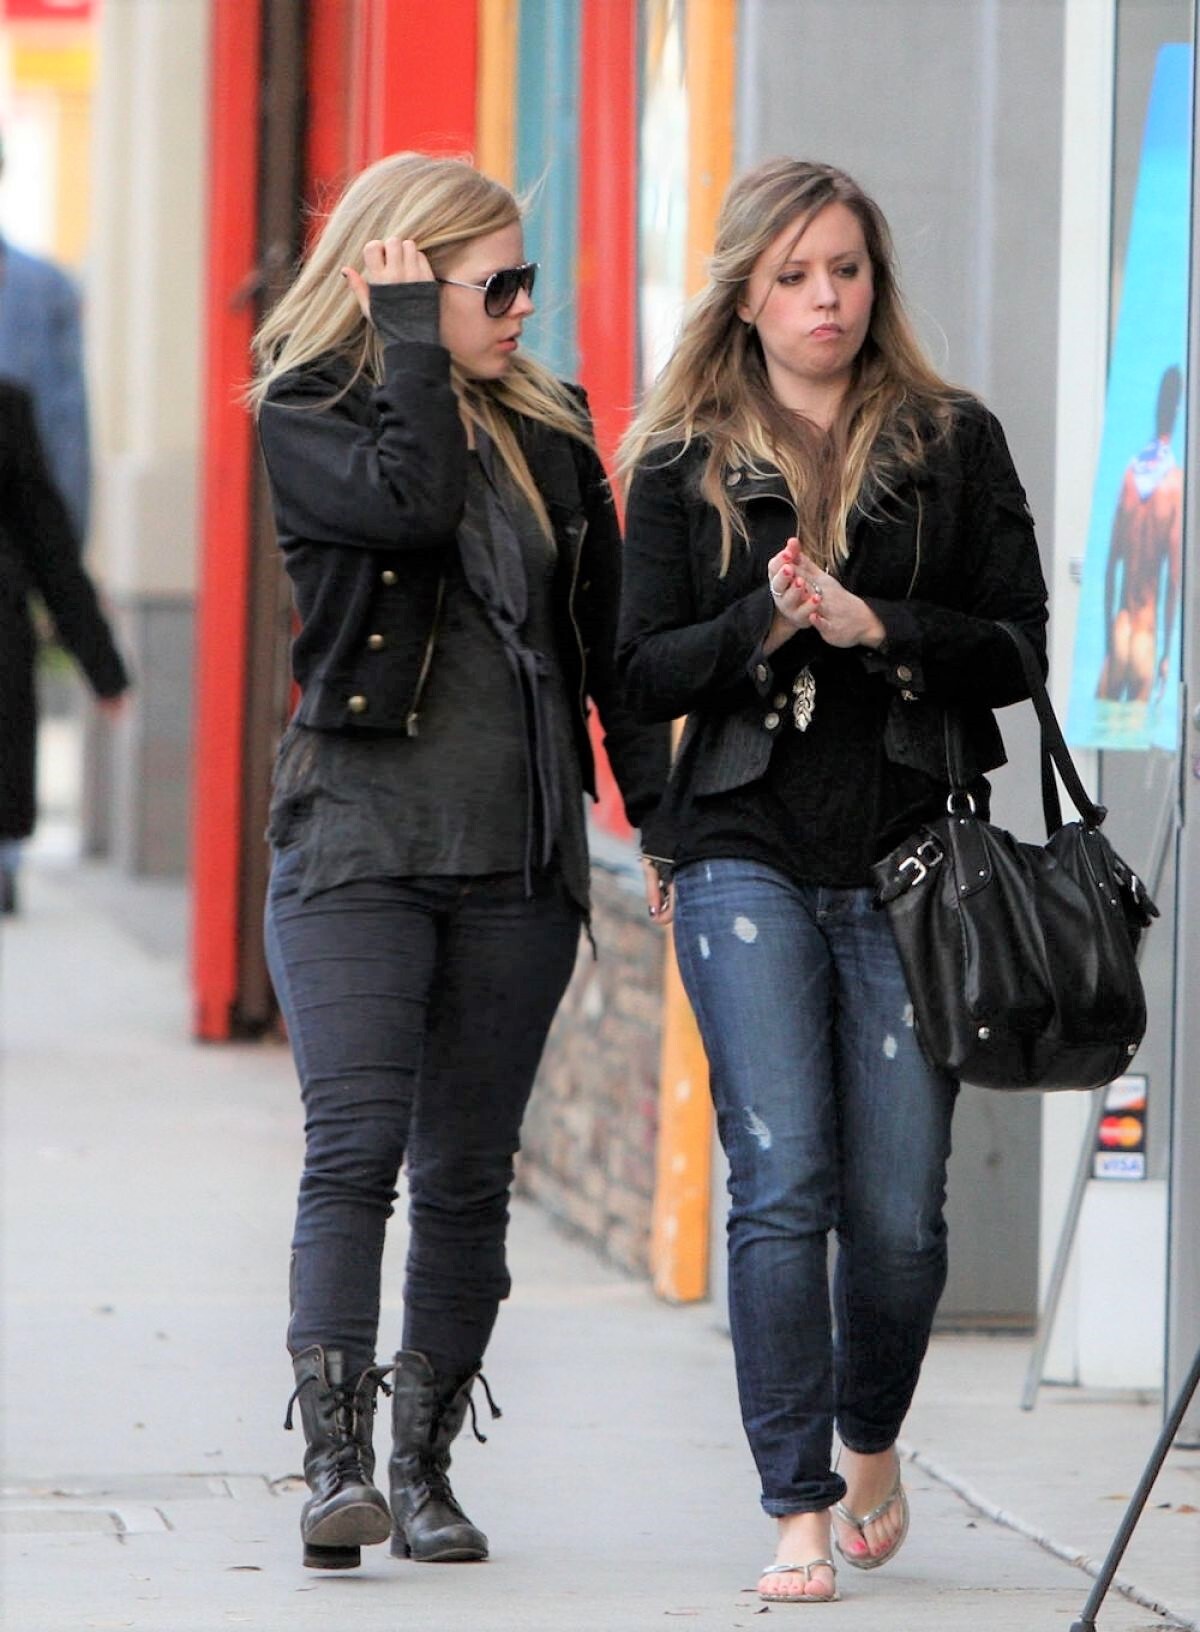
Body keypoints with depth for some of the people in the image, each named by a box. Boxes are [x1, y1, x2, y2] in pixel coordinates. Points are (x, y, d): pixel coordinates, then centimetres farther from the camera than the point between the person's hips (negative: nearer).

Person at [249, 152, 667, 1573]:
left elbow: (611, 639, 16)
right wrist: (411, 335, -12)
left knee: (467, 1175, 6)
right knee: (355, 1145, -15)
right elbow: (411, 498, -21)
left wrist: (663, 803, 9)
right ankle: (337, 1464, -18)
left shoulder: (549, 429, 13)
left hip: (517, 865, 4)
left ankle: (425, 1467, 13)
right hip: (358, 843, -4)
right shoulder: (307, 418, 0)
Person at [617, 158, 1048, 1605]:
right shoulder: (683, 464, 8)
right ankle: (798, 1512, -7)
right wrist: (766, 625, -13)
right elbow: (644, 672, 4)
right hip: (747, 856, 0)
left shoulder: (951, 444, 8)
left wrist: (870, 625, -12)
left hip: (911, 854, 1)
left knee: (899, 1212, 1)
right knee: (782, 1185, -11)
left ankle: (870, 1439, 29)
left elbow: (1019, 644, 2)